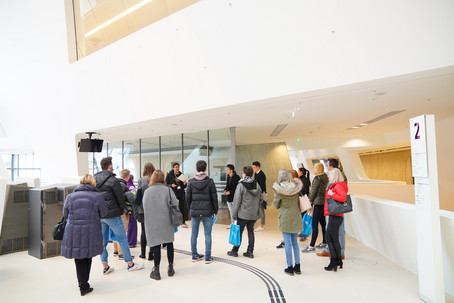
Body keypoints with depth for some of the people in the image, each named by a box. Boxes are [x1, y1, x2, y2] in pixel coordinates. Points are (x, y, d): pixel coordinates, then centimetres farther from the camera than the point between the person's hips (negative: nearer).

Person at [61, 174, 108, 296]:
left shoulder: (70, 197, 0)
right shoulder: (97, 197, -7)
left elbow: (65, 214, 11)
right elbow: (103, 213, 3)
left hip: (73, 234, 2)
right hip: (91, 234, -1)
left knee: (79, 260, 13)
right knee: (87, 258, 16)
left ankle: (83, 286, 15)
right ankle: (84, 284, 24)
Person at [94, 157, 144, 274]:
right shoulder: (113, 180, -12)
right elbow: (120, 198, -9)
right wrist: (121, 211, 7)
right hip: (112, 215, -6)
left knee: (102, 240, 13)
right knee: (122, 239, 3)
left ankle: (105, 266, 20)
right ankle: (130, 264, 12)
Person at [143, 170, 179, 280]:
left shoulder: (147, 191, -2)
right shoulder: (167, 190, -6)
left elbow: (144, 206, 4)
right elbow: (175, 203, -13)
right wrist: (167, 206, 6)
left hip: (152, 223, 0)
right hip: (166, 221, 0)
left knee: (156, 245, 5)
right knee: (169, 243, 12)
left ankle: (156, 271, 8)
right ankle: (170, 268, 20)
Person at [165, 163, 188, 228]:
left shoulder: (181, 175, 10)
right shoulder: (169, 175, 0)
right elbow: (166, 184, 0)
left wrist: (184, 184, -6)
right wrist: (171, 185, -18)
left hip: (181, 194, 3)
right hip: (173, 194, -3)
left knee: (182, 208, 2)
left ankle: (183, 222, 10)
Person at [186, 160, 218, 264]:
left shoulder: (191, 182, -2)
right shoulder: (210, 181, -7)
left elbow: (188, 198, 2)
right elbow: (214, 198, -4)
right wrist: (215, 210, 7)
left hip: (194, 212, 2)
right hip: (207, 212, -2)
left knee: (194, 234, 13)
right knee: (207, 234, 6)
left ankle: (194, 255, 22)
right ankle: (207, 257, 10)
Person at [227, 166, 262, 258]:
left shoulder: (241, 185, -13)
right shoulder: (257, 185, 3)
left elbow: (237, 201, -12)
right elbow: (259, 199, 9)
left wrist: (234, 214, -5)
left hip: (243, 213, -5)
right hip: (254, 214, 5)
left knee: (239, 232, 5)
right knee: (251, 232, 12)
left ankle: (235, 251, 16)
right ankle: (250, 252, 17)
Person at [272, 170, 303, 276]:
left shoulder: (279, 189, -14)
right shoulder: (296, 187, -3)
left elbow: (275, 205, -4)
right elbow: (299, 202, 7)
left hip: (285, 217, -4)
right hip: (296, 216, 4)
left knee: (288, 243, 4)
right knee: (295, 242, 16)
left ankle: (290, 267, 11)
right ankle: (297, 266, 21)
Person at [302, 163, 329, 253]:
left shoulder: (317, 179, -16)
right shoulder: (325, 178, 12)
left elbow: (313, 191, -11)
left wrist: (310, 200, 4)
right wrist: (312, 199, 14)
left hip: (318, 203, -10)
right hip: (324, 202, 10)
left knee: (314, 224, -8)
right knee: (322, 222, 17)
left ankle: (311, 246, -7)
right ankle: (324, 242, 27)